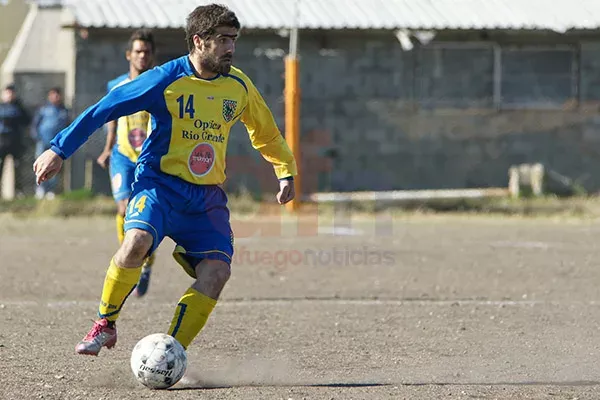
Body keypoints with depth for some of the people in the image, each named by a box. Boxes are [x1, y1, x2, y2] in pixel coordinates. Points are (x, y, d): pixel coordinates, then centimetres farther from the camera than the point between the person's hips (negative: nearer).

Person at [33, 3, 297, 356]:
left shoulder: (238, 85, 7)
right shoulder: (166, 79, -9)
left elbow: (265, 132, 27)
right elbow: (104, 110, -4)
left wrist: (286, 171, 24)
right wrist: (60, 150, -3)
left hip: (208, 195, 4)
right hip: (161, 182, -4)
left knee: (217, 270, -17)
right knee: (138, 239, -32)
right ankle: (105, 324, -10)